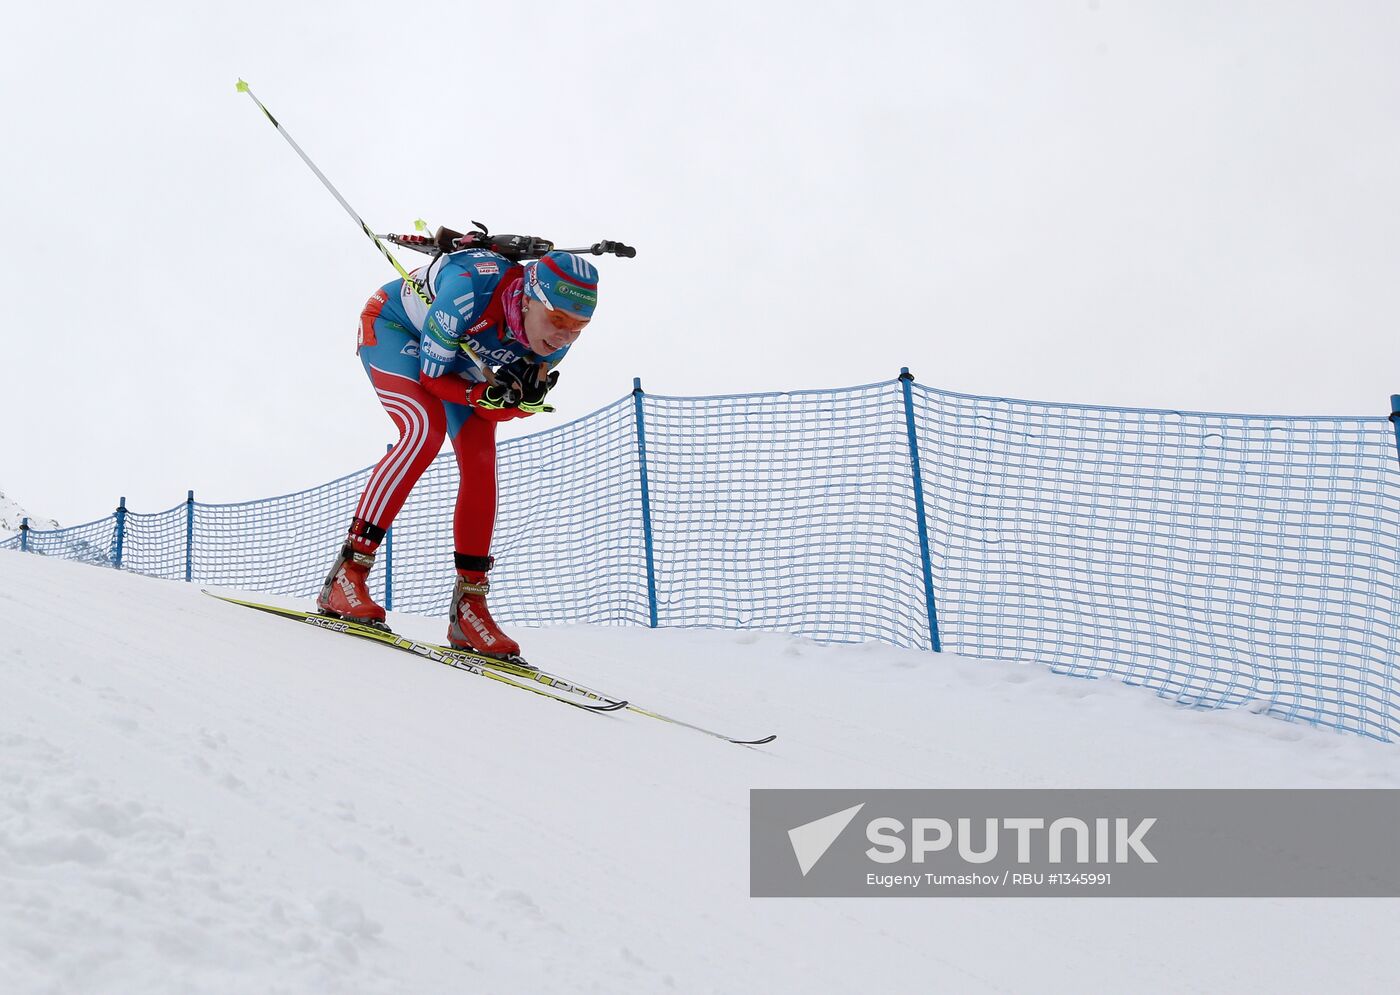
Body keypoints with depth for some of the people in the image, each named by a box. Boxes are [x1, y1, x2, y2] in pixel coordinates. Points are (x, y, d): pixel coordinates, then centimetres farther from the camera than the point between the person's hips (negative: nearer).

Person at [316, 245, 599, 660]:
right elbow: (431, 377, -28)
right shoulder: (471, 288, -41)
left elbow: (504, 408, -13)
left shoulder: (554, 339, -23)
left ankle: (470, 604, 0)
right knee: (426, 428, -30)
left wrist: (526, 396, -34)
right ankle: (347, 573, -27)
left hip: (458, 354, 6)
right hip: (393, 326, -6)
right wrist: (489, 394, -43)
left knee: (480, 460, -8)